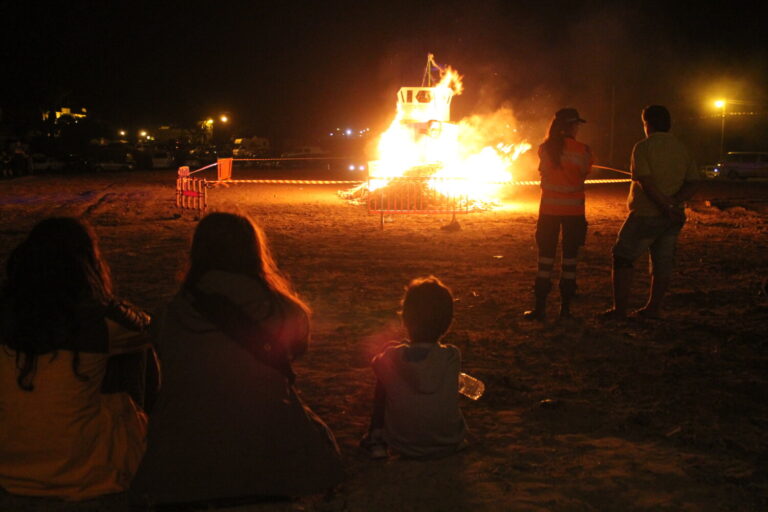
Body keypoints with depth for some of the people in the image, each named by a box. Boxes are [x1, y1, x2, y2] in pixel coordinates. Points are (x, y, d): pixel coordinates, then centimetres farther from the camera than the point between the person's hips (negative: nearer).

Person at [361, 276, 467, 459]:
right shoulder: (453, 357, -18)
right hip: (450, 445, 1)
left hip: (403, 446, -1)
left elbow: (376, 362, 5)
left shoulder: (391, 357, -21)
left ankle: (375, 438, 25)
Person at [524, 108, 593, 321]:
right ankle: (565, 307, 11)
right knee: (569, 259, 8)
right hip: (574, 210, -1)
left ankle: (540, 308, 4)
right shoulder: (583, 150, -8)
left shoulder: (546, 148, -4)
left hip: (549, 209, 1)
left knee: (546, 258, 5)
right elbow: (584, 175, 6)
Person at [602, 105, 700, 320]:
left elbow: (647, 183, -20)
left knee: (623, 258, 4)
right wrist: (673, 202, -9)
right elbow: (692, 185, 3)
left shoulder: (643, 147, -10)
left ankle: (620, 308, 2)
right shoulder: (682, 149, 9)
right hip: (673, 217, 6)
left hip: (646, 214, -6)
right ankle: (654, 307, 17)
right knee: (663, 262, 12)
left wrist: (666, 206, -18)